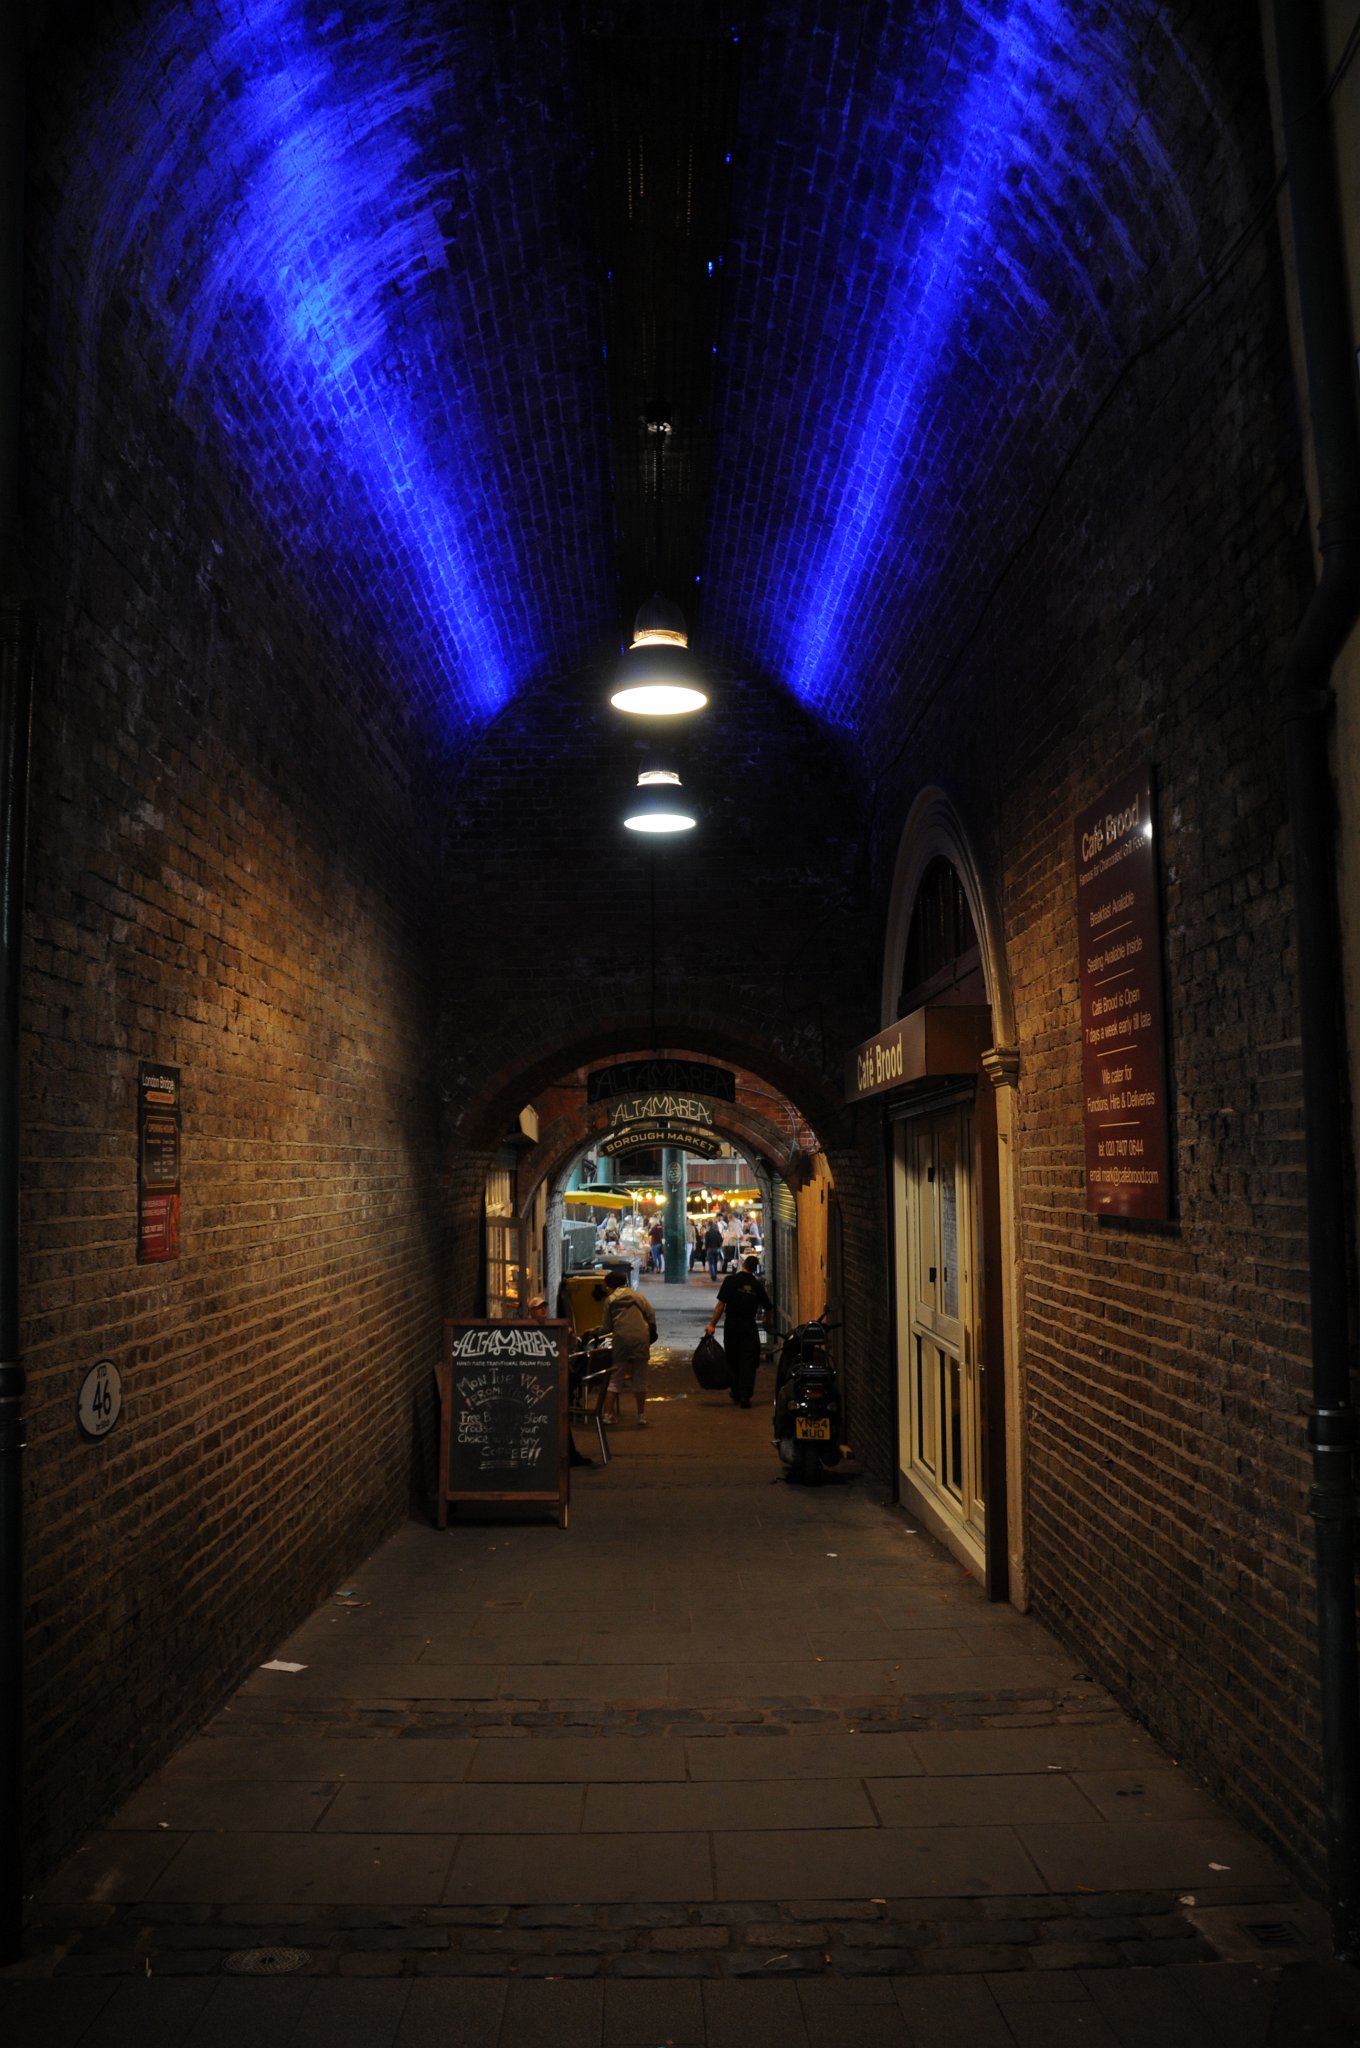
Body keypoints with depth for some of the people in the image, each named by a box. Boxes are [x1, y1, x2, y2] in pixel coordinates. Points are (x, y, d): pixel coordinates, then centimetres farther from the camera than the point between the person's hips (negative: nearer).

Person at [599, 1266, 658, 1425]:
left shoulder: (610, 1300, 11)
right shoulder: (639, 1297, 15)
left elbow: (607, 1327, 9)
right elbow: (651, 1314, 4)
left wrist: (597, 1333, 29)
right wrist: (651, 1334, 15)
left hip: (621, 1339, -1)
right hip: (641, 1339, 1)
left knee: (615, 1380, 7)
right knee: (640, 1380, 8)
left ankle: (608, 1414, 2)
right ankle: (641, 1416, 10)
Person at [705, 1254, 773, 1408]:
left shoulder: (731, 1280, -4)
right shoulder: (757, 1285, 5)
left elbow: (721, 1304, -10)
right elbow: (769, 1308, 12)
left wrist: (712, 1324, -8)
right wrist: (767, 1322, 31)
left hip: (732, 1326, -1)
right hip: (750, 1327, 1)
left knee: (733, 1361, 13)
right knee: (748, 1362, 2)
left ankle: (736, 1394, 23)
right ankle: (745, 1397, -7)